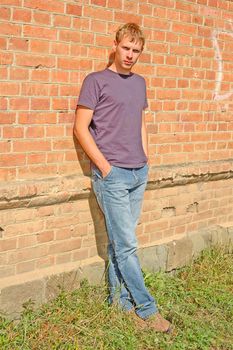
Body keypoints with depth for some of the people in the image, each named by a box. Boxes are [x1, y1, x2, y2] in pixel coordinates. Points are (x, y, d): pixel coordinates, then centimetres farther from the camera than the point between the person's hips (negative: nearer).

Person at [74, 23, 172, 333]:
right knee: (127, 244, -2)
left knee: (120, 241, 12)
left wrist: (145, 159, 12)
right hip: (112, 175, -5)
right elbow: (80, 128, -7)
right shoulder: (96, 81, -3)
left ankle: (119, 298, 24)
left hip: (139, 174, 6)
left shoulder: (139, 83, 16)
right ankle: (146, 308, 10)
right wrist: (105, 167, -10)